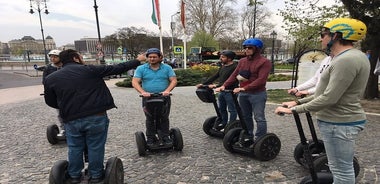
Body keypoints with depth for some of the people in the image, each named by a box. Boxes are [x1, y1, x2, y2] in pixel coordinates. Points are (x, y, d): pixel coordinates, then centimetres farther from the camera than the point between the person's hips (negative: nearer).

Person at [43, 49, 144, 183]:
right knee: (95, 147, 12)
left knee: (75, 148, 20)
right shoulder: (90, 70, -4)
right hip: (96, 117, -2)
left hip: (71, 119, 3)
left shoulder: (50, 79, 5)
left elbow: (50, 102, 14)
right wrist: (138, 61, 9)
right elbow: (117, 68, -1)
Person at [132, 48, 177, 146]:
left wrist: (167, 90, -19)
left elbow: (173, 80, -2)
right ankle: (151, 138, 20)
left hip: (164, 98, 1)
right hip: (148, 98, 0)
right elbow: (135, 82, -6)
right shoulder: (141, 69, 1)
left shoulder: (167, 68, 3)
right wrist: (143, 92, -23)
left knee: (164, 118, 7)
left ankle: (165, 137, 20)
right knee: (150, 119, 7)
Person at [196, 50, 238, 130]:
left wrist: (216, 85, -28)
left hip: (230, 91, -9)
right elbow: (215, 76, 15)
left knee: (232, 110, 3)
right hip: (222, 91, 9)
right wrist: (203, 84, 8)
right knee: (221, 109, 17)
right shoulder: (223, 67, 14)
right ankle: (223, 123, 32)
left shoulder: (234, 67, -15)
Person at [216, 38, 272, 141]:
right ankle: (249, 137, 28)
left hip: (258, 94, -6)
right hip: (243, 94, 6)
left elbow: (261, 80, -18)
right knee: (245, 117, 14)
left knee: (259, 118, -2)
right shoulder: (242, 61, 12)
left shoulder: (264, 62, -8)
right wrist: (224, 85, -8)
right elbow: (234, 75, 7)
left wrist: (244, 88, -27)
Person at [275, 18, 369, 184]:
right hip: (340, 120, 11)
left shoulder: (346, 60, -21)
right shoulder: (347, 57, 14)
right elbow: (328, 92, 17)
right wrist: (299, 102, 13)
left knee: (341, 170, 3)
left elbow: (329, 98, -26)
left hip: (339, 123, -11)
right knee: (343, 168, 23)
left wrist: (294, 110, -19)